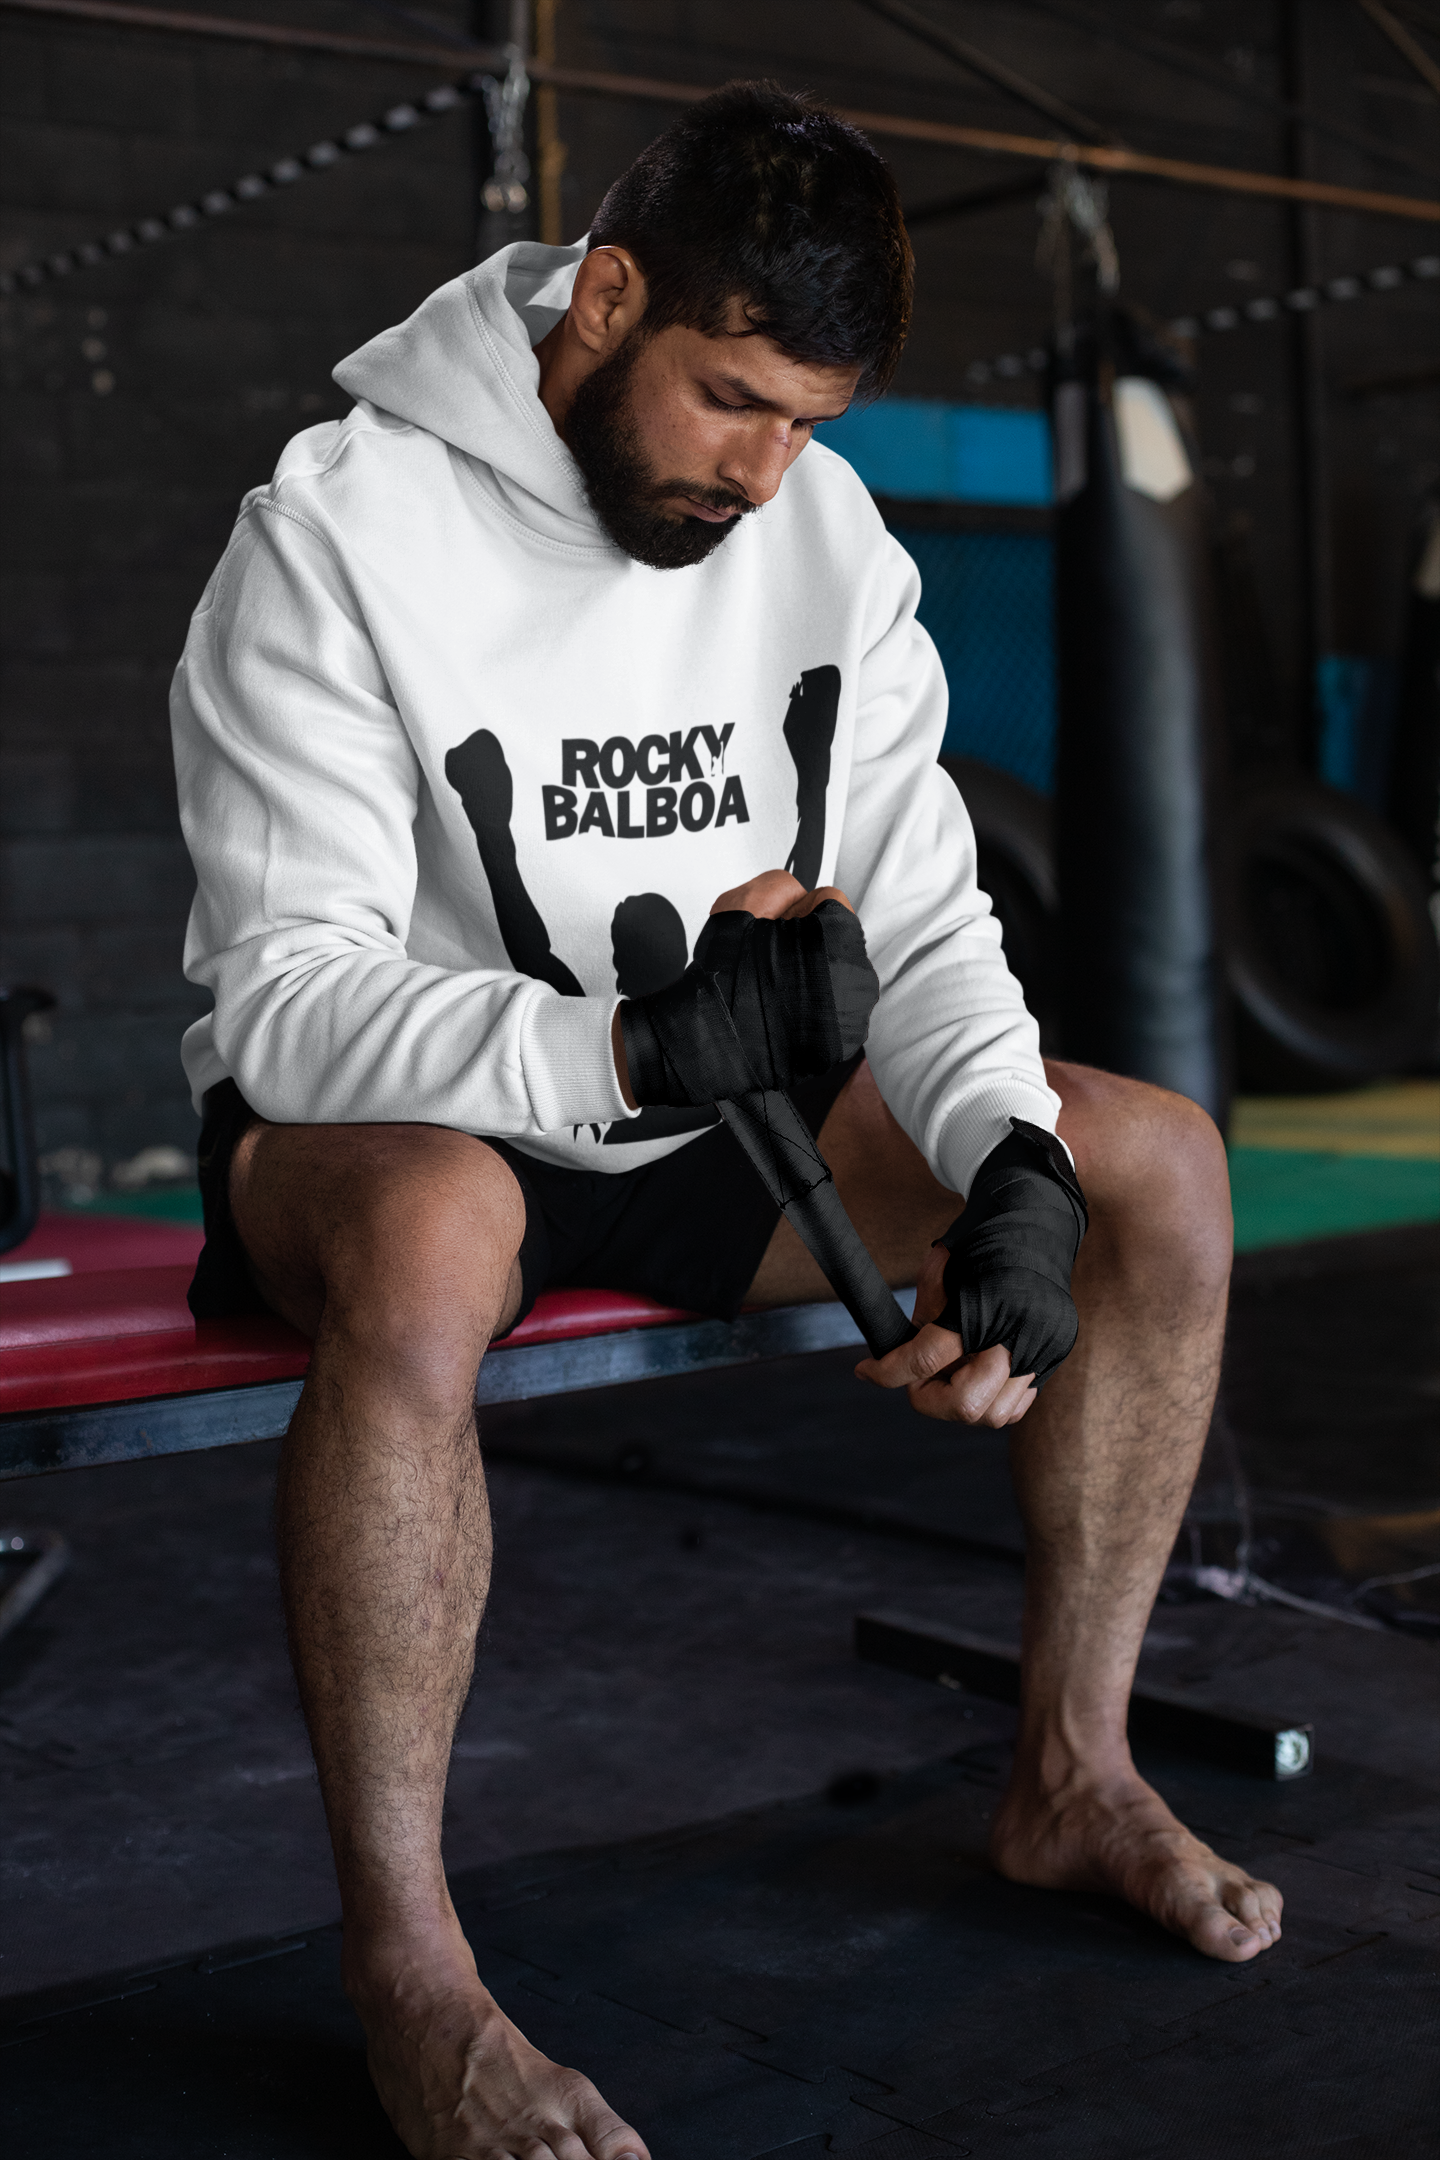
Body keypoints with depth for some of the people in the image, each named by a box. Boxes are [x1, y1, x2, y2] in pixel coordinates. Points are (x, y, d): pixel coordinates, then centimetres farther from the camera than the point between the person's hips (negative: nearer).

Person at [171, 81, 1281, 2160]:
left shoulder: (827, 532, -1)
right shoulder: (343, 529, -17)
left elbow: (920, 923, -4)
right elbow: (289, 998, -22)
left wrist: (1020, 1171, -24)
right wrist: (632, 1047, -36)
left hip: (708, 1125, 6)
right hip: (371, 1127, -5)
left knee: (1159, 1156, -7)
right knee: (429, 1231, -42)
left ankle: (1071, 1772, 5)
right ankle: (404, 1964, -27)